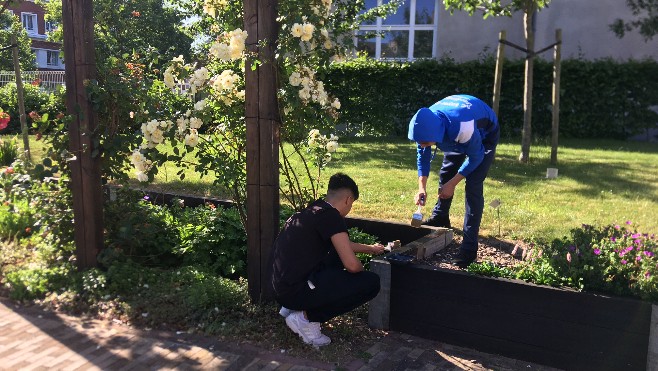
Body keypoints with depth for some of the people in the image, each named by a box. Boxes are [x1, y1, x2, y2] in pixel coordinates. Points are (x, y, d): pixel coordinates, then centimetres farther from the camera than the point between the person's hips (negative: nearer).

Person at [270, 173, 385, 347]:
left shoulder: (314, 210, 14)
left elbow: (343, 245, 32)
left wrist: (370, 248, 44)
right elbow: (351, 264, -18)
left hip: (281, 287, 9)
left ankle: (293, 307, 17)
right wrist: (362, 269, 5)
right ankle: (306, 317, -3)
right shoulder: (331, 216, -13)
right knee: (371, 282, -8)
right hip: (296, 291, -9)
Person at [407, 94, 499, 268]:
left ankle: (469, 247, -14)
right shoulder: (426, 125, -26)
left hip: (485, 135, -6)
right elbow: (423, 156, -9)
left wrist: (452, 184, -23)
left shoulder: (461, 125, -46)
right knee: (445, 174, 11)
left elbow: (476, 156, -28)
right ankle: (440, 217, 37)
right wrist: (422, 187, -19)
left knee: (473, 186, -17)